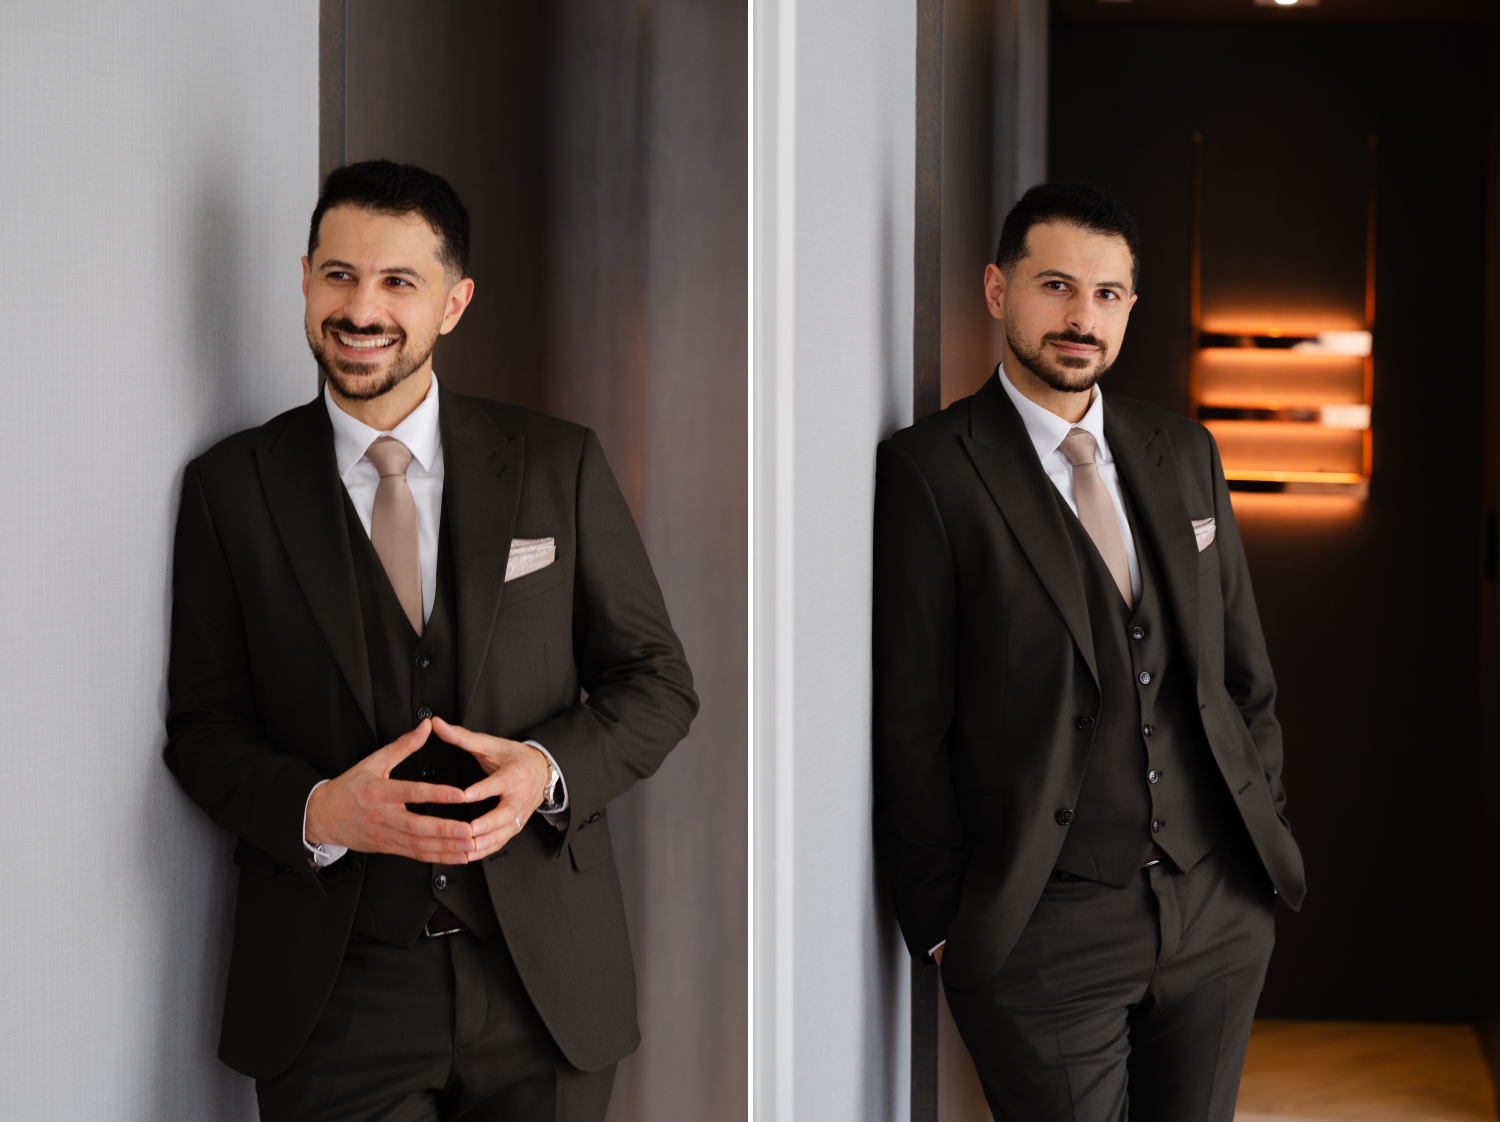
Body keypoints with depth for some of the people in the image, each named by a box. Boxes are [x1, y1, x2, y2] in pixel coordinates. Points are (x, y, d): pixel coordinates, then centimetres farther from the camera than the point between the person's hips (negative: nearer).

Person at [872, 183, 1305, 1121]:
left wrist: (1262, 828, 9)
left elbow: (1244, 665, 15)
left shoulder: (1187, 454, 8)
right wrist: (946, 923, -8)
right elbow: (910, 723, -9)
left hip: (1221, 906, 5)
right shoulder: (928, 470, -9)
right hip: (1042, 934, -5)